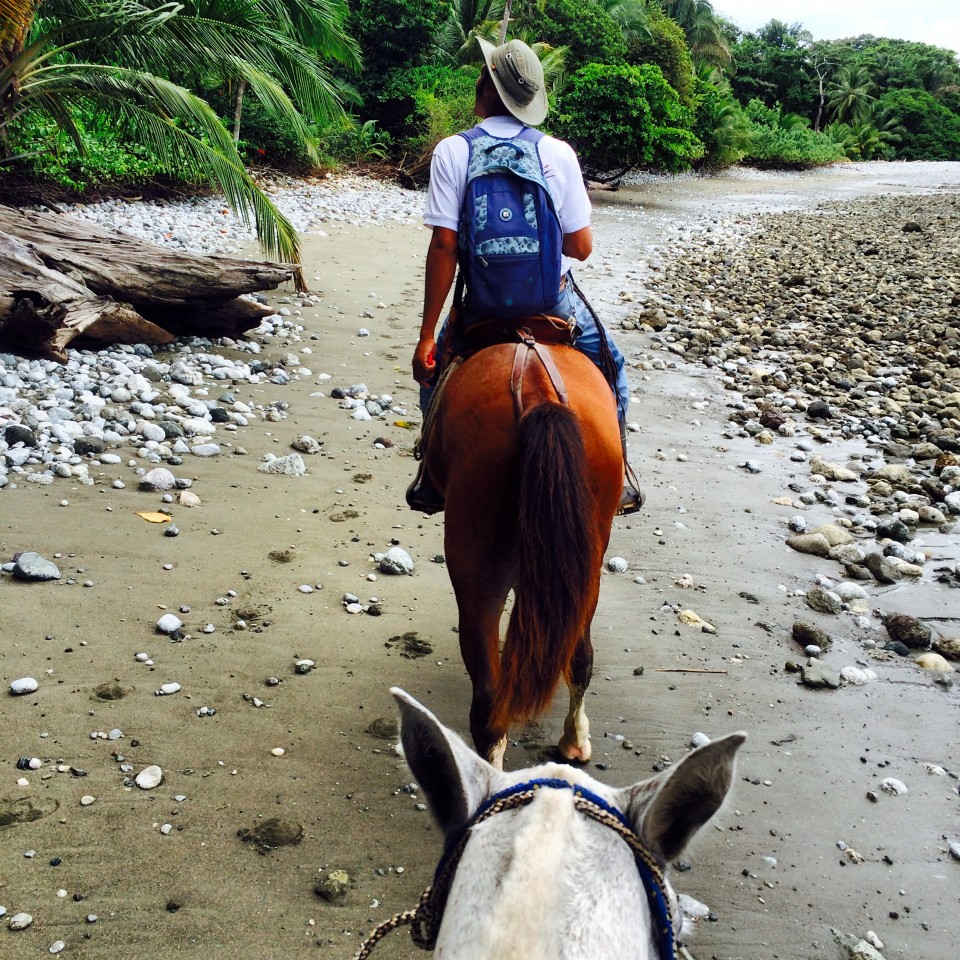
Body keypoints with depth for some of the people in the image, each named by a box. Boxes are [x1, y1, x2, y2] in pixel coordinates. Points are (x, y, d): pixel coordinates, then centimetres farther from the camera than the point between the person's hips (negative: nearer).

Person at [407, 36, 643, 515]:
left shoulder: (452, 151, -10)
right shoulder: (559, 152, -6)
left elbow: (444, 246, -15)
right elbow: (581, 246, -6)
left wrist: (427, 336, -12)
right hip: (555, 300, 0)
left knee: (436, 374, 27)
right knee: (610, 370, 25)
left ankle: (434, 481, 29)